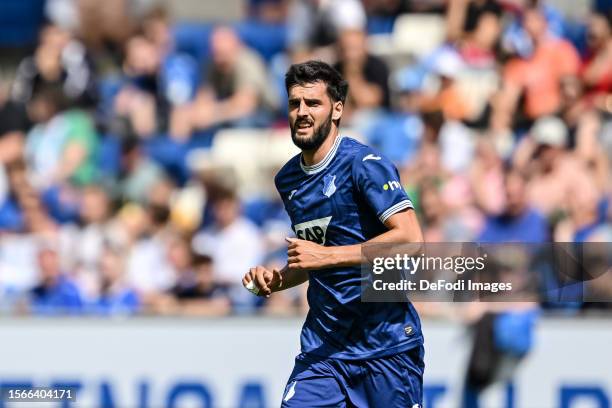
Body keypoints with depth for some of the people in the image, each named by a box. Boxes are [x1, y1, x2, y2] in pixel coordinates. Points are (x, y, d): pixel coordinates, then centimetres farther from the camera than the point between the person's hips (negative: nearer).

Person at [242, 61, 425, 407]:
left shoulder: (364, 164, -11)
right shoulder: (288, 180, 13)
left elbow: (411, 240, -22)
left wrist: (326, 255, -21)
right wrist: (276, 281, 5)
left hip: (385, 342, -6)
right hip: (324, 344, 6)